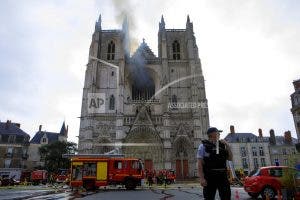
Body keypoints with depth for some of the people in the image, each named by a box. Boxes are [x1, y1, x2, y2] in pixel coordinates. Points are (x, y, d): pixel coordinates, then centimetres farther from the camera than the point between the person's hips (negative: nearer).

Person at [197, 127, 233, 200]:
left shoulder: (222, 145, 9)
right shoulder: (203, 146, -5)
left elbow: (230, 158, 10)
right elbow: (200, 164, -8)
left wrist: (227, 146, -3)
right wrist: (202, 178, -15)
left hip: (223, 176, 4)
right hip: (209, 177, -4)